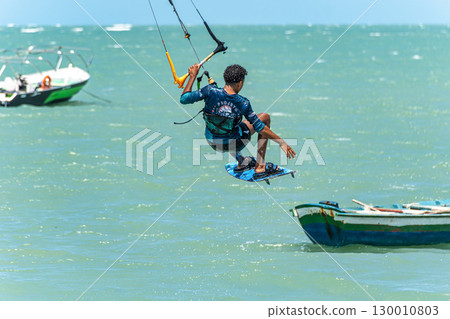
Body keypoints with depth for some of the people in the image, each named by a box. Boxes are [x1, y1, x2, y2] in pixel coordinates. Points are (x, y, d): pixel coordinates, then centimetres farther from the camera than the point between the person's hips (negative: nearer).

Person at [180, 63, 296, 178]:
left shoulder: (210, 91, -20)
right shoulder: (242, 103, -22)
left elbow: (184, 99, -11)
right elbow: (259, 127, -15)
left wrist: (192, 76, 0)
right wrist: (281, 142, -7)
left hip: (212, 142, 4)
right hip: (233, 144, -4)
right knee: (265, 117, 12)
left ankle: (241, 162, 41)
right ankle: (260, 167, 17)